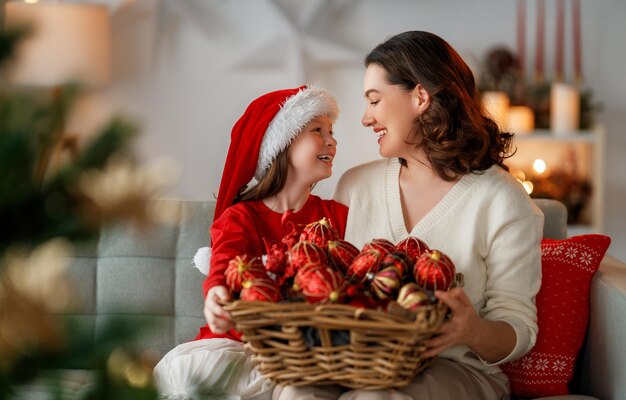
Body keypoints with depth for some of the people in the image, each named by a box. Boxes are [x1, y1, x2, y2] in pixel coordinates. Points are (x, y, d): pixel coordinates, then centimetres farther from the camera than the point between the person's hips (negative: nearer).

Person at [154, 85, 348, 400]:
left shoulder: (338, 216, 13)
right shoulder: (240, 218, 4)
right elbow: (223, 269, -17)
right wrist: (216, 296, -43)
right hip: (243, 343, -1)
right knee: (183, 366, -32)